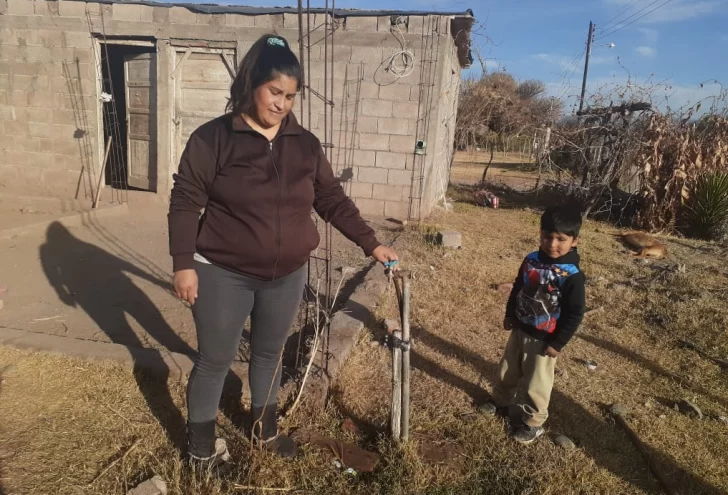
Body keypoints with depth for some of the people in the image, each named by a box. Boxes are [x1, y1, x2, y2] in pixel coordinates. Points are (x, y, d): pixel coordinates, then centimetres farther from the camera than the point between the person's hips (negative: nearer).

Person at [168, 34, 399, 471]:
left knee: (270, 353, 19)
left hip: (287, 276, 4)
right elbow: (185, 203, -8)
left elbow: (333, 200, 6)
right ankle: (201, 445, 32)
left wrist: (371, 243, 1)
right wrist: (184, 263, -14)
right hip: (223, 274, -4)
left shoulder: (305, 144, 3)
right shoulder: (213, 138, -9)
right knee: (215, 360, 9)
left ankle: (265, 429, 41)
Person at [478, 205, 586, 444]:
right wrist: (509, 315, 13)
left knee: (537, 383, 11)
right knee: (507, 371, 23)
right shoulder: (531, 260, -7)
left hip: (544, 340, -6)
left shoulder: (572, 276, -24)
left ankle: (533, 423, 32)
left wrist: (558, 343, -15)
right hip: (519, 330, 6)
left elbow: (574, 314, -18)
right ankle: (500, 402, 46)